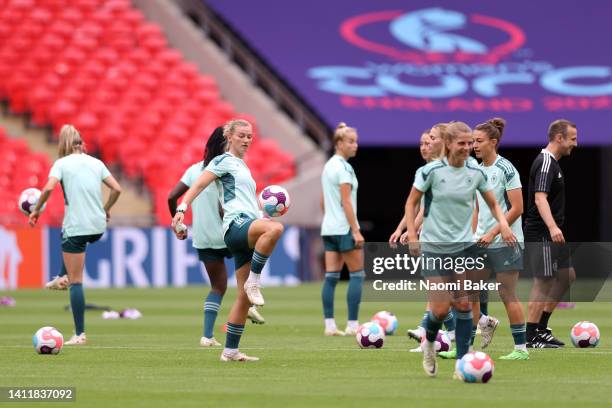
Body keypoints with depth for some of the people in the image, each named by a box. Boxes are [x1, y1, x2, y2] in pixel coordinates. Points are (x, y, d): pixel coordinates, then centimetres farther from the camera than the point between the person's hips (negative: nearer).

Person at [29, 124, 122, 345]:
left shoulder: (62, 163, -3)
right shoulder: (96, 162, 9)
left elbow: (49, 188, -17)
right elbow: (116, 189, 7)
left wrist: (36, 210, -4)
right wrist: (105, 210, 22)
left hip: (76, 227, -5)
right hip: (98, 226, 5)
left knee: (76, 281, -2)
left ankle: (80, 334, -3)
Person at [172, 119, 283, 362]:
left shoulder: (242, 166, 27)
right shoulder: (224, 161, 3)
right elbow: (198, 185, -8)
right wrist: (182, 208, -22)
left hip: (249, 230, 9)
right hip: (236, 225, -9)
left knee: (244, 297, 3)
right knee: (275, 228, -40)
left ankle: (230, 351, 5)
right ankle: (253, 282, -28)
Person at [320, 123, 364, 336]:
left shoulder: (328, 165, 14)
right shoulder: (344, 168, -13)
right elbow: (346, 201, -17)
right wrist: (356, 230, -17)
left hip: (329, 227, 8)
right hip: (344, 228, -8)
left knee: (331, 276, 4)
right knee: (357, 275, -2)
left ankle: (329, 325, 1)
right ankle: (352, 324, -5)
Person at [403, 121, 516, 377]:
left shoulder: (475, 173, 2)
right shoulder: (431, 171, -9)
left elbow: (493, 204, 15)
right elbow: (411, 203, -1)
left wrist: (503, 224, -4)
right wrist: (412, 235, -10)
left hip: (464, 246, 3)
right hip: (434, 248, -3)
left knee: (463, 304, -4)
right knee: (441, 308, -7)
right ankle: (429, 343, 24)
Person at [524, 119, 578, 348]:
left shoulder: (552, 162, 15)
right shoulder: (545, 163, -16)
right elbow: (540, 199, -27)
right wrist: (552, 227, -38)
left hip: (551, 235, 10)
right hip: (541, 234, -10)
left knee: (567, 276, 15)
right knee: (543, 283, -7)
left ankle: (541, 328, 19)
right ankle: (531, 338, -3)